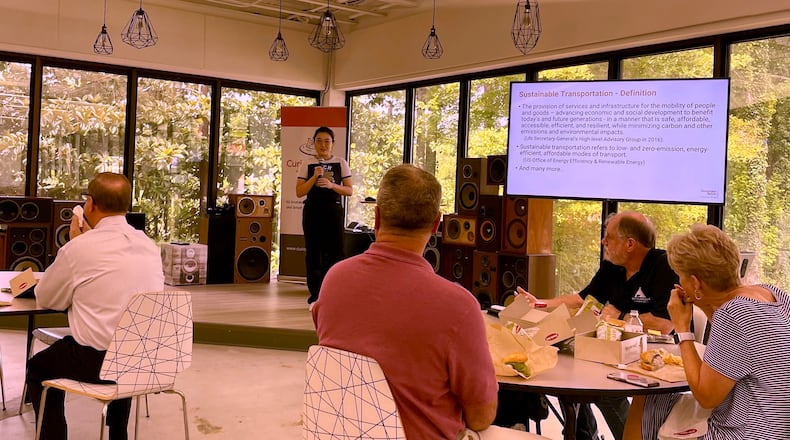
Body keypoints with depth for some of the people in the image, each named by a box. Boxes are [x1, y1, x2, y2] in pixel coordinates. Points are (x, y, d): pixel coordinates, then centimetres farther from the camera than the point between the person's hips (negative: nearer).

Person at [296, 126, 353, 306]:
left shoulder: (341, 163, 5)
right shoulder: (307, 164, 5)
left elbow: (349, 190, 2)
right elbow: (299, 192, -1)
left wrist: (331, 185, -14)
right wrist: (314, 177, -14)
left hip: (333, 210, 0)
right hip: (312, 210, 1)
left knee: (334, 252, -4)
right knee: (313, 252, 3)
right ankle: (315, 294, 11)